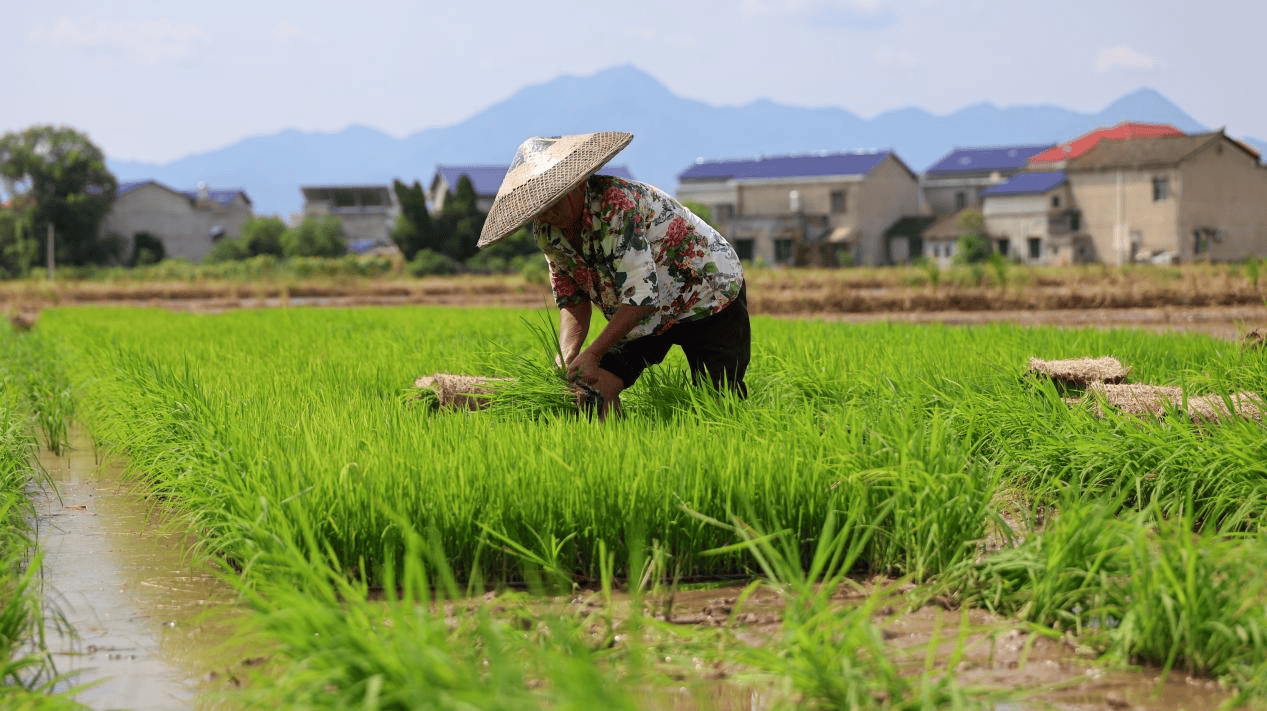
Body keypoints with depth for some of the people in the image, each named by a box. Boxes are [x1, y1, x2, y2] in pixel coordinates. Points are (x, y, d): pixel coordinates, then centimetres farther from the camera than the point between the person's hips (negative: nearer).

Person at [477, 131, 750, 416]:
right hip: (647, 317, 7)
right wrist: (568, 356, -23)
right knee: (595, 389, -11)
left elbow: (642, 295, -35)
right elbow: (572, 299, -4)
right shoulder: (547, 231, -9)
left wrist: (593, 353, -32)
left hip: (709, 299, -7)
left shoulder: (617, 204, -34)